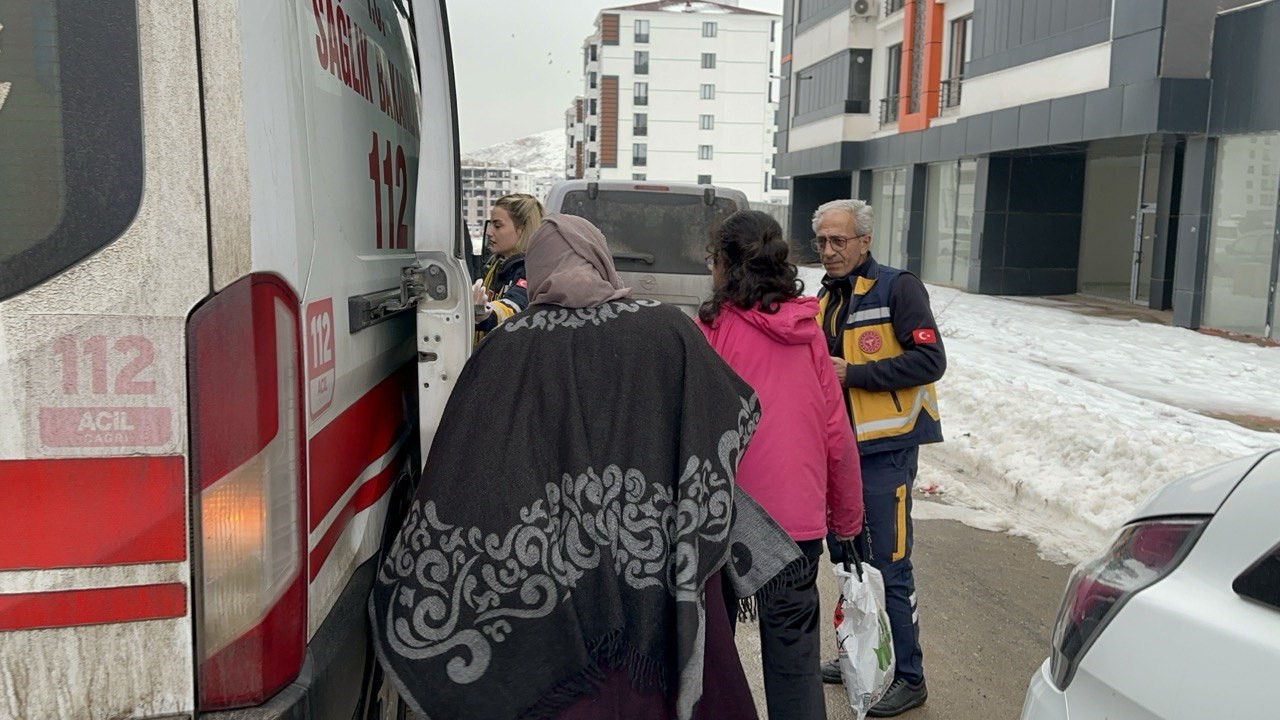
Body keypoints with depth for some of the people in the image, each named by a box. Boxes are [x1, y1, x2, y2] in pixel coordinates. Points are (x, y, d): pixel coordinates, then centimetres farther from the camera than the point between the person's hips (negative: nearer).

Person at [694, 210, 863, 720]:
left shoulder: (712, 328, -10)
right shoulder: (807, 330, 2)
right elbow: (837, 434, 4)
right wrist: (846, 515, 16)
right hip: (799, 515, 4)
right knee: (793, 643, 12)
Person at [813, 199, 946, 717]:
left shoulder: (897, 288, -9)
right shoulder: (824, 301, 14)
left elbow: (930, 361, -17)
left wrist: (853, 373, -20)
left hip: (886, 448, -8)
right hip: (838, 444, 8)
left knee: (888, 566, -3)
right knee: (846, 556, 17)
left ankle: (908, 677, 11)